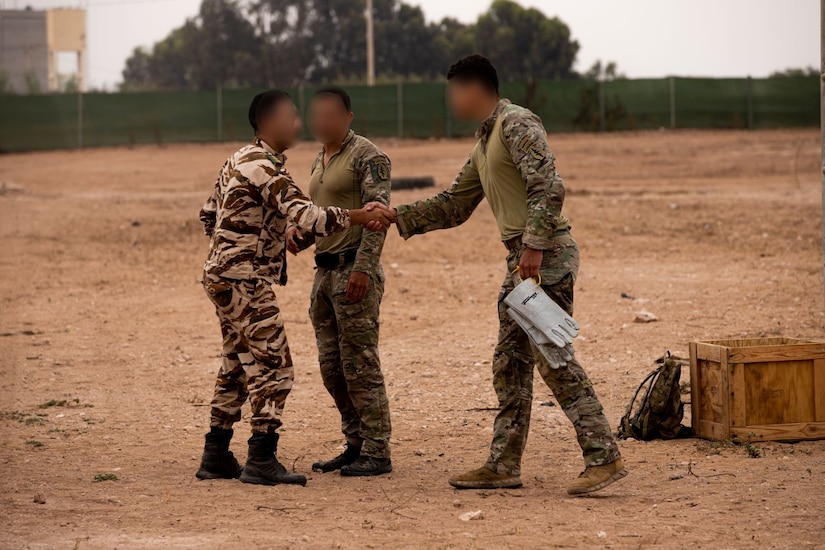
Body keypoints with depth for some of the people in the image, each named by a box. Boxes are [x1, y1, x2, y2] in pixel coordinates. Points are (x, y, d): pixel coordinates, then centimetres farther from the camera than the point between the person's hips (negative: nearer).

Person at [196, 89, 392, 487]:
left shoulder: (239, 160, 15)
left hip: (222, 274, 10)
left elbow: (209, 215, 20)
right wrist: (362, 217, -28)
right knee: (273, 367, -9)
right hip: (245, 281, -10)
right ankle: (261, 460, -10)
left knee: (237, 366, 15)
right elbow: (305, 216, -27)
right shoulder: (263, 167, -16)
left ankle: (216, 456, 19)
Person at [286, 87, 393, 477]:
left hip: (354, 269, -9)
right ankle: (356, 445, 18)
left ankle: (376, 453, -4)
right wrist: (298, 232, 4)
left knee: (360, 364, -8)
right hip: (325, 270, 9)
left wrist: (362, 268, -23)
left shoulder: (367, 156, -8)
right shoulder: (319, 160, 19)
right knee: (331, 365, 9)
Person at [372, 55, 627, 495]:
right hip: (521, 260, 10)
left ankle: (604, 458, -12)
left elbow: (548, 187, -20)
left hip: (547, 256, -10)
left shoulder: (517, 124, -9)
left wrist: (534, 247, -25)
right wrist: (398, 217, 22)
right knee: (510, 363, 10)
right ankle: (504, 464, 15)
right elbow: (454, 206, 29)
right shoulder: (483, 143, 22)